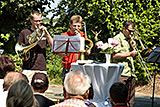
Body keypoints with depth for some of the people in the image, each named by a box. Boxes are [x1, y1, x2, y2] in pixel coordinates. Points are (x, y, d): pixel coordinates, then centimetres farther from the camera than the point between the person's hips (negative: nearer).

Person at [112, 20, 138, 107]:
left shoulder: (130, 40, 22)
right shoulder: (117, 39, -2)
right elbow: (114, 55, -13)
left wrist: (133, 48, 5)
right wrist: (129, 54, -14)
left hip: (131, 73, 8)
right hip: (121, 73, -8)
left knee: (130, 99, 5)